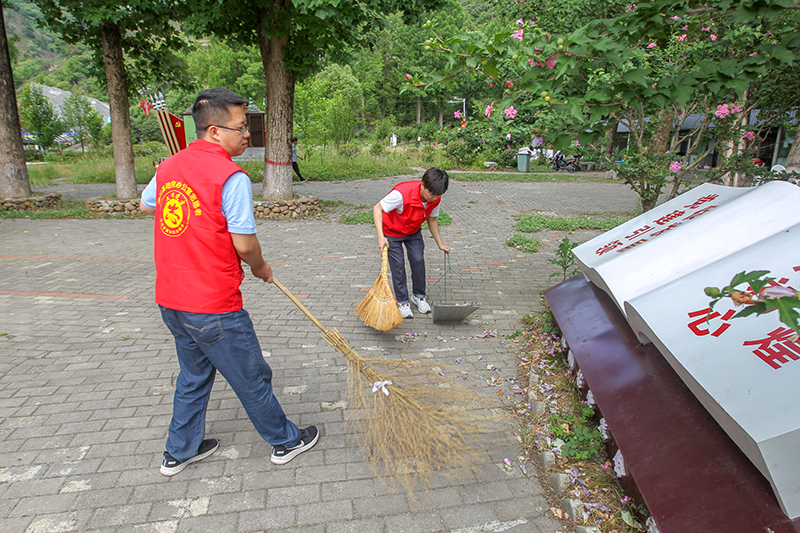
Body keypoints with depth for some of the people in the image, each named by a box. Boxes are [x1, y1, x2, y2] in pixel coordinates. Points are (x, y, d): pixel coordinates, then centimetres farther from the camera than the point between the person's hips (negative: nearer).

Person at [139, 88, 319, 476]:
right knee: (251, 378, 10)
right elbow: (244, 243, -18)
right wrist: (260, 268, 2)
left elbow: (145, 205, 24)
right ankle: (285, 442, 30)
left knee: (194, 374, 25)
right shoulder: (231, 177, -18)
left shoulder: (169, 167, 5)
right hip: (213, 306, -8)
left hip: (170, 300, 8)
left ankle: (180, 451, 39)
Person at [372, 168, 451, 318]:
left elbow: (432, 220, 0)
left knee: (418, 260, -1)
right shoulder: (402, 193, -39)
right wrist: (380, 236, -43)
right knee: (398, 265, -3)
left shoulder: (435, 199, -19)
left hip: (414, 232, 5)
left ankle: (418, 296, 20)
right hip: (392, 232, -5)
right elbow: (377, 208, -31)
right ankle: (402, 302, 12)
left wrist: (440, 244, 3)